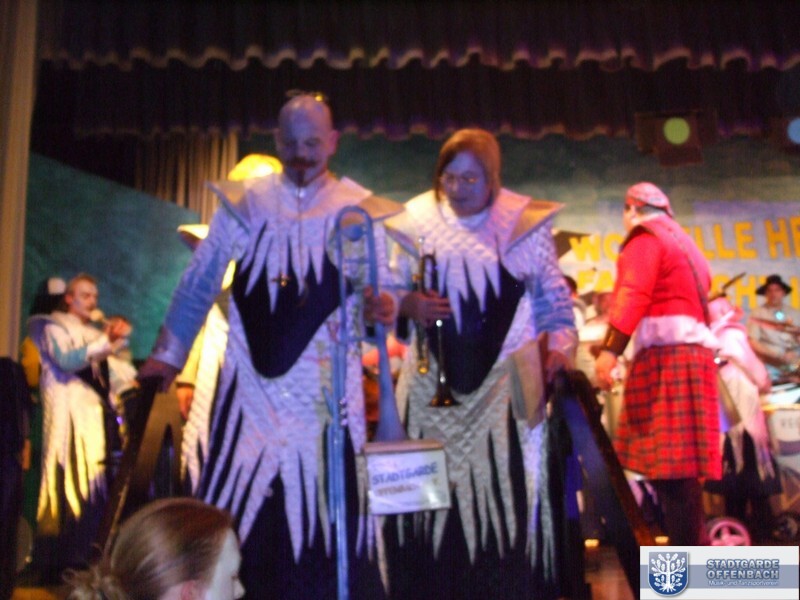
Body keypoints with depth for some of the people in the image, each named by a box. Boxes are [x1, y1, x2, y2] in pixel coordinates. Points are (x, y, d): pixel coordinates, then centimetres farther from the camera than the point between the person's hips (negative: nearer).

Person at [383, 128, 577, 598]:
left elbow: (553, 298, 9)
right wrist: (409, 305, -10)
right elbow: (391, 290, 11)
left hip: (505, 381, -1)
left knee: (505, 489, -2)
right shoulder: (417, 222, 5)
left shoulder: (526, 224, 3)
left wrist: (560, 345, -3)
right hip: (434, 381, 1)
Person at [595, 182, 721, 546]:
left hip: (665, 355, -10)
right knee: (679, 462, 9)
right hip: (693, 352, 10)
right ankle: (695, 545, 11)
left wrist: (610, 349, -24)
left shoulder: (644, 239, 0)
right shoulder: (683, 243, 30)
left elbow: (633, 296, -16)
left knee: (671, 463, -12)